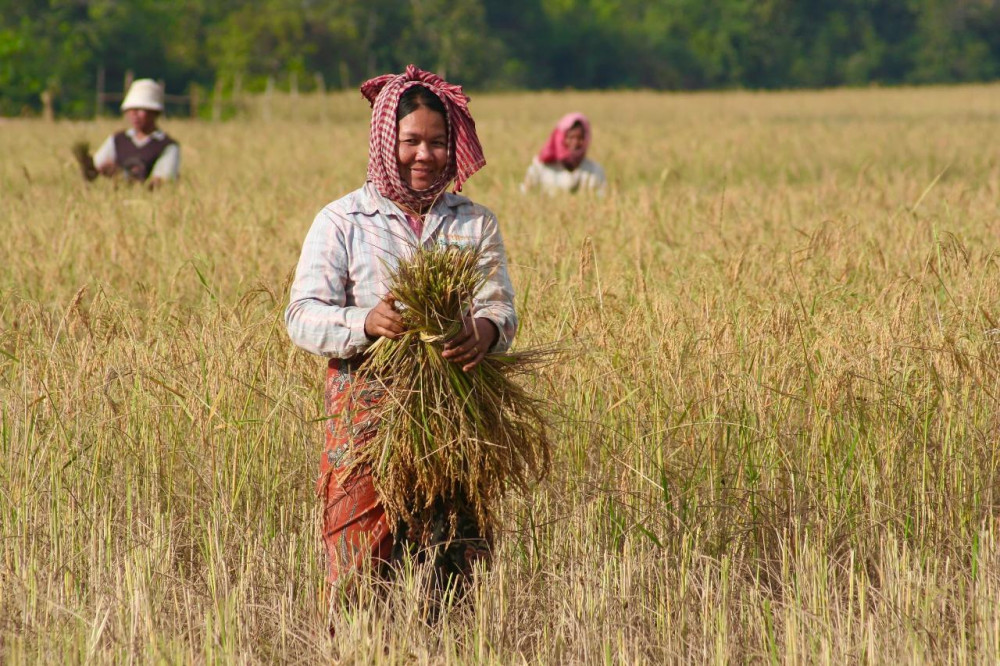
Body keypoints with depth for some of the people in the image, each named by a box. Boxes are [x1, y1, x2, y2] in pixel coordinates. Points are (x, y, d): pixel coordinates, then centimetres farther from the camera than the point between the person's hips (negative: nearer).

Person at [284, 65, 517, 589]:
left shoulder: (476, 225, 13)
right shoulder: (341, 222, 4)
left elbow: (502, 307, 4)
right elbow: (303, 316, -3)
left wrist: (486, 331, -21)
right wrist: (365, 323, -24)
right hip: (368, 417, -2)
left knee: (456, 569, -2)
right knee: (363, 571, -8)